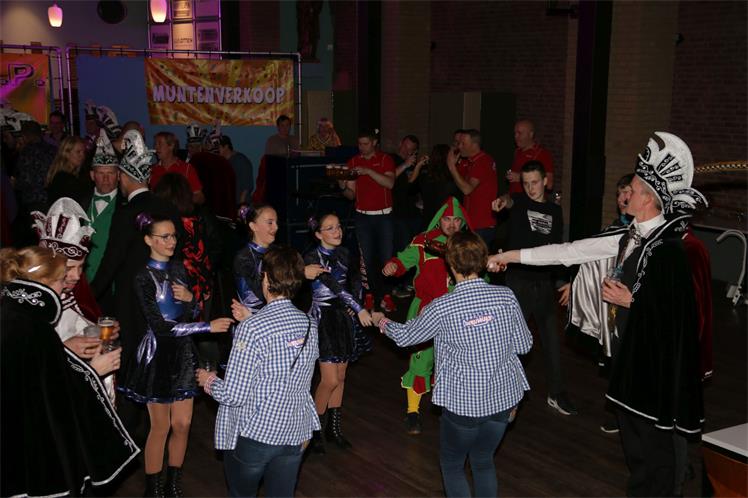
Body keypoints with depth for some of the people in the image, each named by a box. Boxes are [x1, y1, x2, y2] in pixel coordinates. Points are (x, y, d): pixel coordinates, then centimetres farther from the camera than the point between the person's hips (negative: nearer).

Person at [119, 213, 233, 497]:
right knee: (161, 427, 3)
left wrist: (189, 299, -10)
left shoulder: (178, 269, 5)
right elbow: (160, 326, -22)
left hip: (183, 352, 6)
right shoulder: (144, 278, -14)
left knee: (183, 424, 9)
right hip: (158, 354, -5)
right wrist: (209, 327, -24)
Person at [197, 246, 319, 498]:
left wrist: (209, 381, 3)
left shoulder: (252, 329, -20)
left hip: (253, 436, -5)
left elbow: (234, 395, -20)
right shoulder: (309, 325, -1)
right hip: (294, 434, 5)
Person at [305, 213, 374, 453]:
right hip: (324, 318, -6)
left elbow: (356, 281, 15)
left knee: (341, 377, 11)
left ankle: (335, 428, 22)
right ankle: (315, 431, 9)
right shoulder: (312, 257, -15)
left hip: (345, 318, 6)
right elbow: (334, 286, -25)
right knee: (330, 380, -8)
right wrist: (359, 309, -33)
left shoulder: (343, 254, 6)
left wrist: (354, 306, -4)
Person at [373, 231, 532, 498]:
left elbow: (404, 336, -1)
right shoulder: (506, 296, -10)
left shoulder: (442, 308, -17)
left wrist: (381, 321, 18)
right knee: (483, 460, 24)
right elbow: (524, 345, -1)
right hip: (503, 397, 4)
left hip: (462, 403, -4)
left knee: (452, 465, 19)